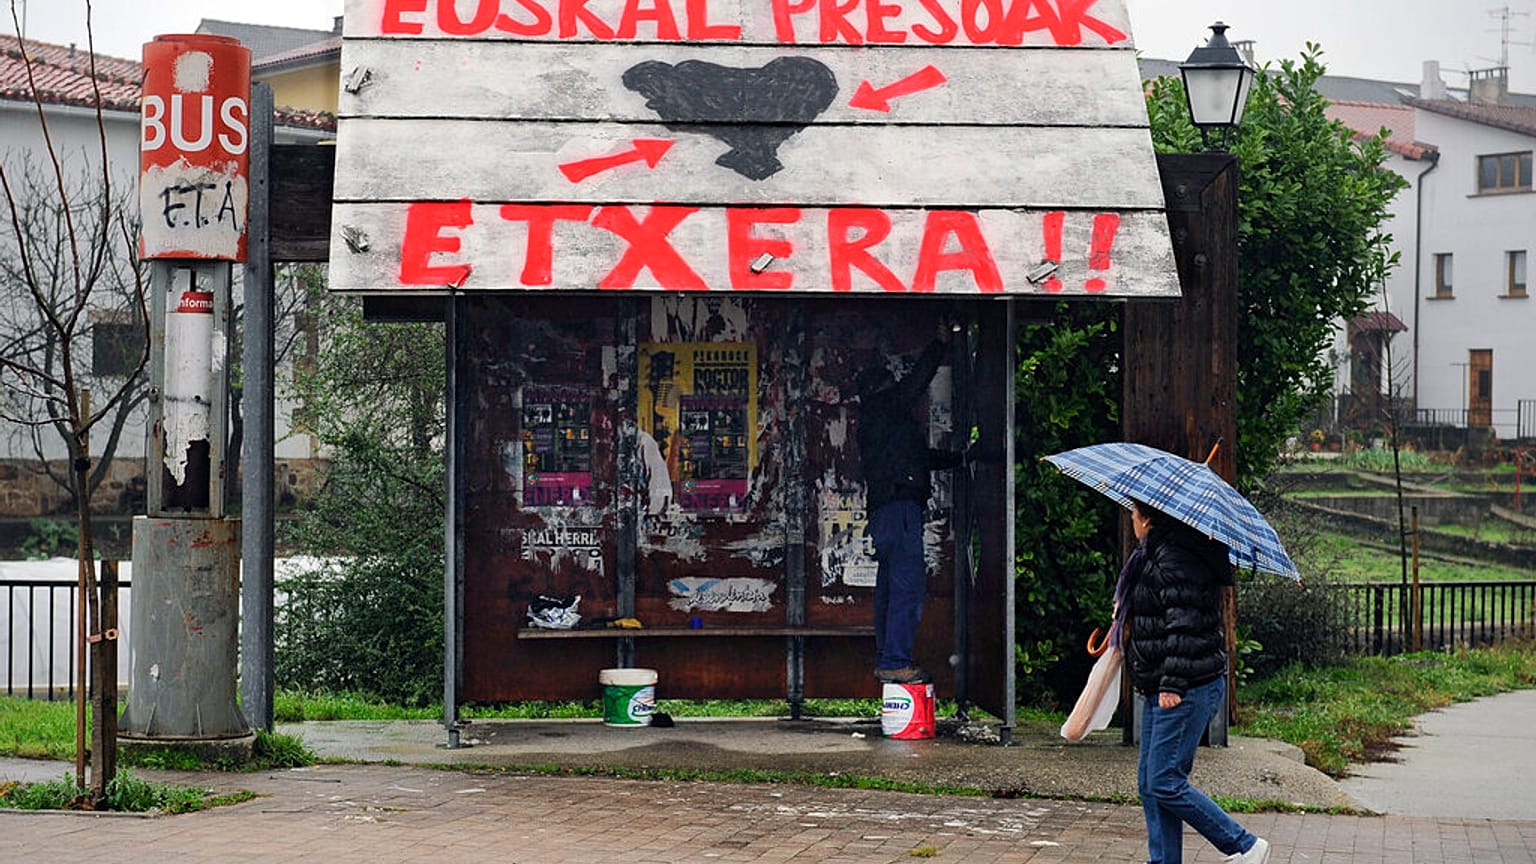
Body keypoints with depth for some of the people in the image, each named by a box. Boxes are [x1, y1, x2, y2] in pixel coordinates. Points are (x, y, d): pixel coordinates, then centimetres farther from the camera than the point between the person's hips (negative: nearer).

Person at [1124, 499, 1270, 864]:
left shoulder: (1172, 558, -15)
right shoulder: (1155, 554, 17)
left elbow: (1185, 625, -22)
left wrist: (1173, 683, -24)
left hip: (1186, 691, -11)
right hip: (1161, 688, 11)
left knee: (1164, 783, -11)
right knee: (1149, 783, 9)